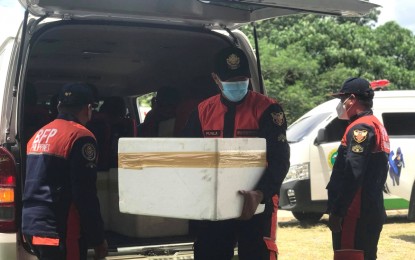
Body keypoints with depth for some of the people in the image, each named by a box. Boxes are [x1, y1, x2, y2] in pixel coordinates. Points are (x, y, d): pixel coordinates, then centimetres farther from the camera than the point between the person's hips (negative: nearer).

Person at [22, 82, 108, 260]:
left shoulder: (38, 135, 14)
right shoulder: (80, 136, -12)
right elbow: (85, 195, -16)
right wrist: (98, 239, -9)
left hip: (31, 226, 8)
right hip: (60, 232, -8)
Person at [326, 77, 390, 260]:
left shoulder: (360, 128, -13)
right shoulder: (376, 126, 19)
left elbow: (351, 175, -22)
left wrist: (336, 212, -20)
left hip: (356, 215, -10)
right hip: (372, 211, 10)